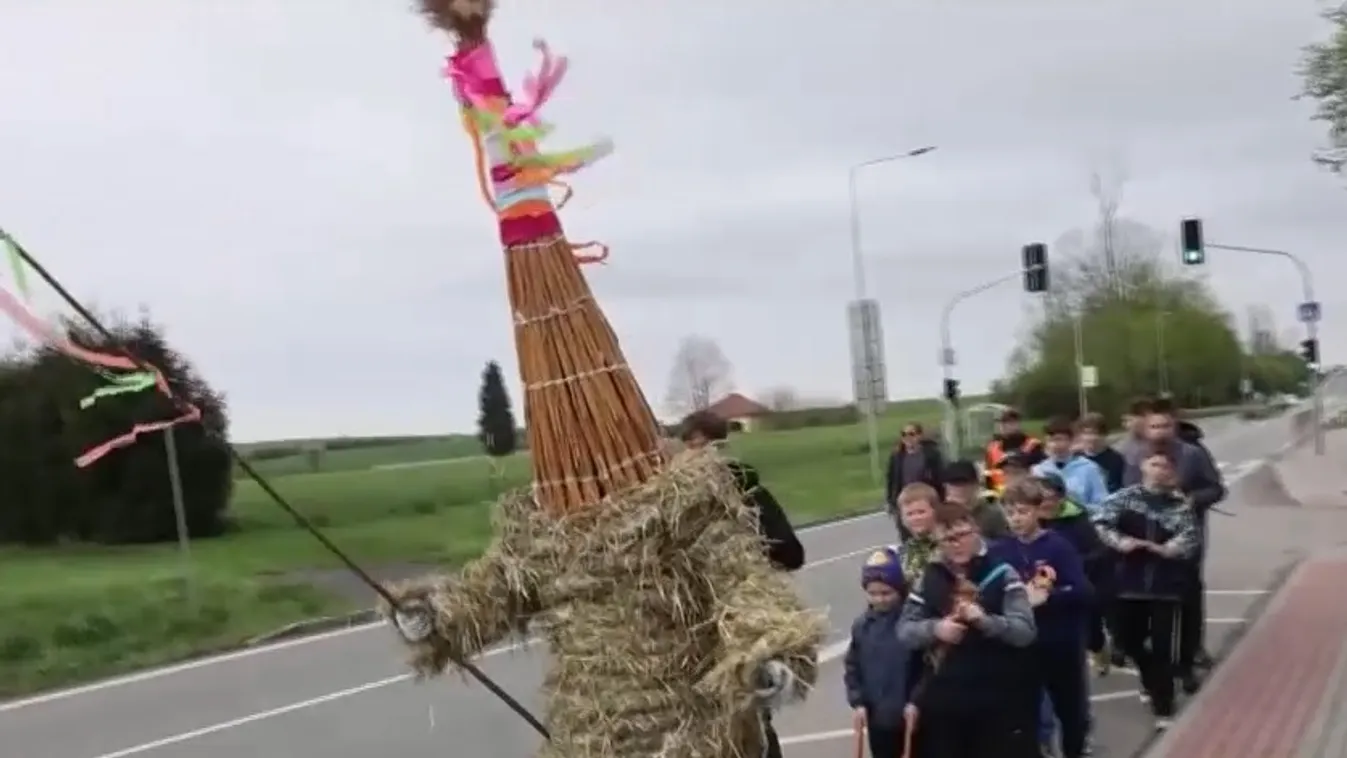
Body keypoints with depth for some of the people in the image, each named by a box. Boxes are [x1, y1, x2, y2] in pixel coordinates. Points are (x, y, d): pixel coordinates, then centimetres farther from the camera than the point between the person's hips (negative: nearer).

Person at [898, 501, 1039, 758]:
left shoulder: (1001, 574, -6)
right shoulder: (929, 579, 3)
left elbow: (1025, 630, -14)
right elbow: (904, 630, 3)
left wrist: (985, 620, -31)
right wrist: (935, 628, -18)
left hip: (998, 700, -3)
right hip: (945, 699, 3)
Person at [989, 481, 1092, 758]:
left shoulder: (1059, 546, -10)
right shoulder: (998, 551, -3)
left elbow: (1081, 592, -17)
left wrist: (1046, 597, -26)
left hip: (1060, 644, -2)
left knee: (1070, 707, 15)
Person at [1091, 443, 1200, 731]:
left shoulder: (1179, 505, -1)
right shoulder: (1125, 497, -2)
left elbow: (1189, 541, -12)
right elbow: (1100, 521, -11)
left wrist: (1164, 549, -27)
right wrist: (1119, 542, -25)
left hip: (1166, 585, -2)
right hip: (1131, 582, 2)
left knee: (1162, 647, -1)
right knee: (1129, 641, 15)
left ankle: (1164, 710, 9)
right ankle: (1153, 679, 45)